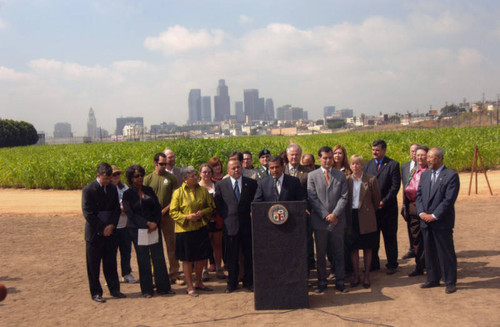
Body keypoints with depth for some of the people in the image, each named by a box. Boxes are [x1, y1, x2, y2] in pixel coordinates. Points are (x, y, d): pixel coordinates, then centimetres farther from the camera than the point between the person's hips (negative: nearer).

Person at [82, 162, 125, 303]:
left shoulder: (112, 189, 7)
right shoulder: (88, 190, -9)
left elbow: (117, 209, 9)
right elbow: (88, 214, -12)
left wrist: (112, 225, -7)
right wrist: (102, 228, -13)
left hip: (110, 232, 4)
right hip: (95, 233, -4)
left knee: (111, 263, 11)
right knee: (93, 265, 5)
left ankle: (114, 289, 22)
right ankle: (96, 293, 16)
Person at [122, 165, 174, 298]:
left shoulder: (149, 190, 10)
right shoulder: (128, 194, -1)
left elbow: (158, 208, 7)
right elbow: (130, 213, -8)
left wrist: (155, 223, -9)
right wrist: (147, 224, -15)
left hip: (154, 228, 3)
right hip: (138, 230, -3)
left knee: (158, 257, 4)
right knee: (143, 260, 4)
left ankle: (163, 287, 14)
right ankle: (146, 289, 15)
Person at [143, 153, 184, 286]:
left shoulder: (171, 178, 4)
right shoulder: (148, 179, 5)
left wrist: (164, 210, -10)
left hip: (168, 216, 0)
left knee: (172, 245, 1)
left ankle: (174, 274, 8)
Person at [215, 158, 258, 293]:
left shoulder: (251, 183, 3)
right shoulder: (221, 185, 2)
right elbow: (217, 205, 9)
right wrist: (225, 217, 1)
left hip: (247, 225, 1)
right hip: (230, 225, 0)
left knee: (249, 255, 7)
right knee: (231, 256, 7)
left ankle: (248, 281, 21)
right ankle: (232, 282, 19)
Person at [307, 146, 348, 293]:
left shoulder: (341, 175, 8)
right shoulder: (312, 176, 4)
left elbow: (344, 197, 1)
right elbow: (312, 199, -3)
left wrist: (335, 214, -12)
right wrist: (326, 215, -11)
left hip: (337, 221, 1)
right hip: (320, 221, -1)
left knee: (339, 253, 7)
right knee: (320, 254, 7)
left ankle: (340, 281, 18)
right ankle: (321, 282, 17)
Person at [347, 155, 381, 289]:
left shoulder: (371, 179, -2)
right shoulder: (346, 180, 3)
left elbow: (376, 199, 6)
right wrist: (347, 214, 7)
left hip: (366, 218, -1)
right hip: (351, 217, 1)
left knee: (367, 248, 6)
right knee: (353, 247, 5)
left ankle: (366, 276, 16)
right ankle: (356, 276, 16)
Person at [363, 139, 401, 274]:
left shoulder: (393, 165, -3)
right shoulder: (367, 165, 10)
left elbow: (395, 186, -8)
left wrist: (384, 202, -14)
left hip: (387, 207, -3)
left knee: (390, 237, 5)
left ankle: (391, 265, 15)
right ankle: (373, 264, 20)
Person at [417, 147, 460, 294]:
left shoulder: (451, 175, -8)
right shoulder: (425, 175, 13)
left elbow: (449, 199, -14)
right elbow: (419, 195, 11)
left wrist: (434, 216, -15)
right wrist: (421, 213, -4)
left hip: (442, 222, -6)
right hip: (426, 221, 6)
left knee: (446, 252, 1)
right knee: (429, 252, 12)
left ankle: (450, 282, 12)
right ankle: (433, 279, 24)